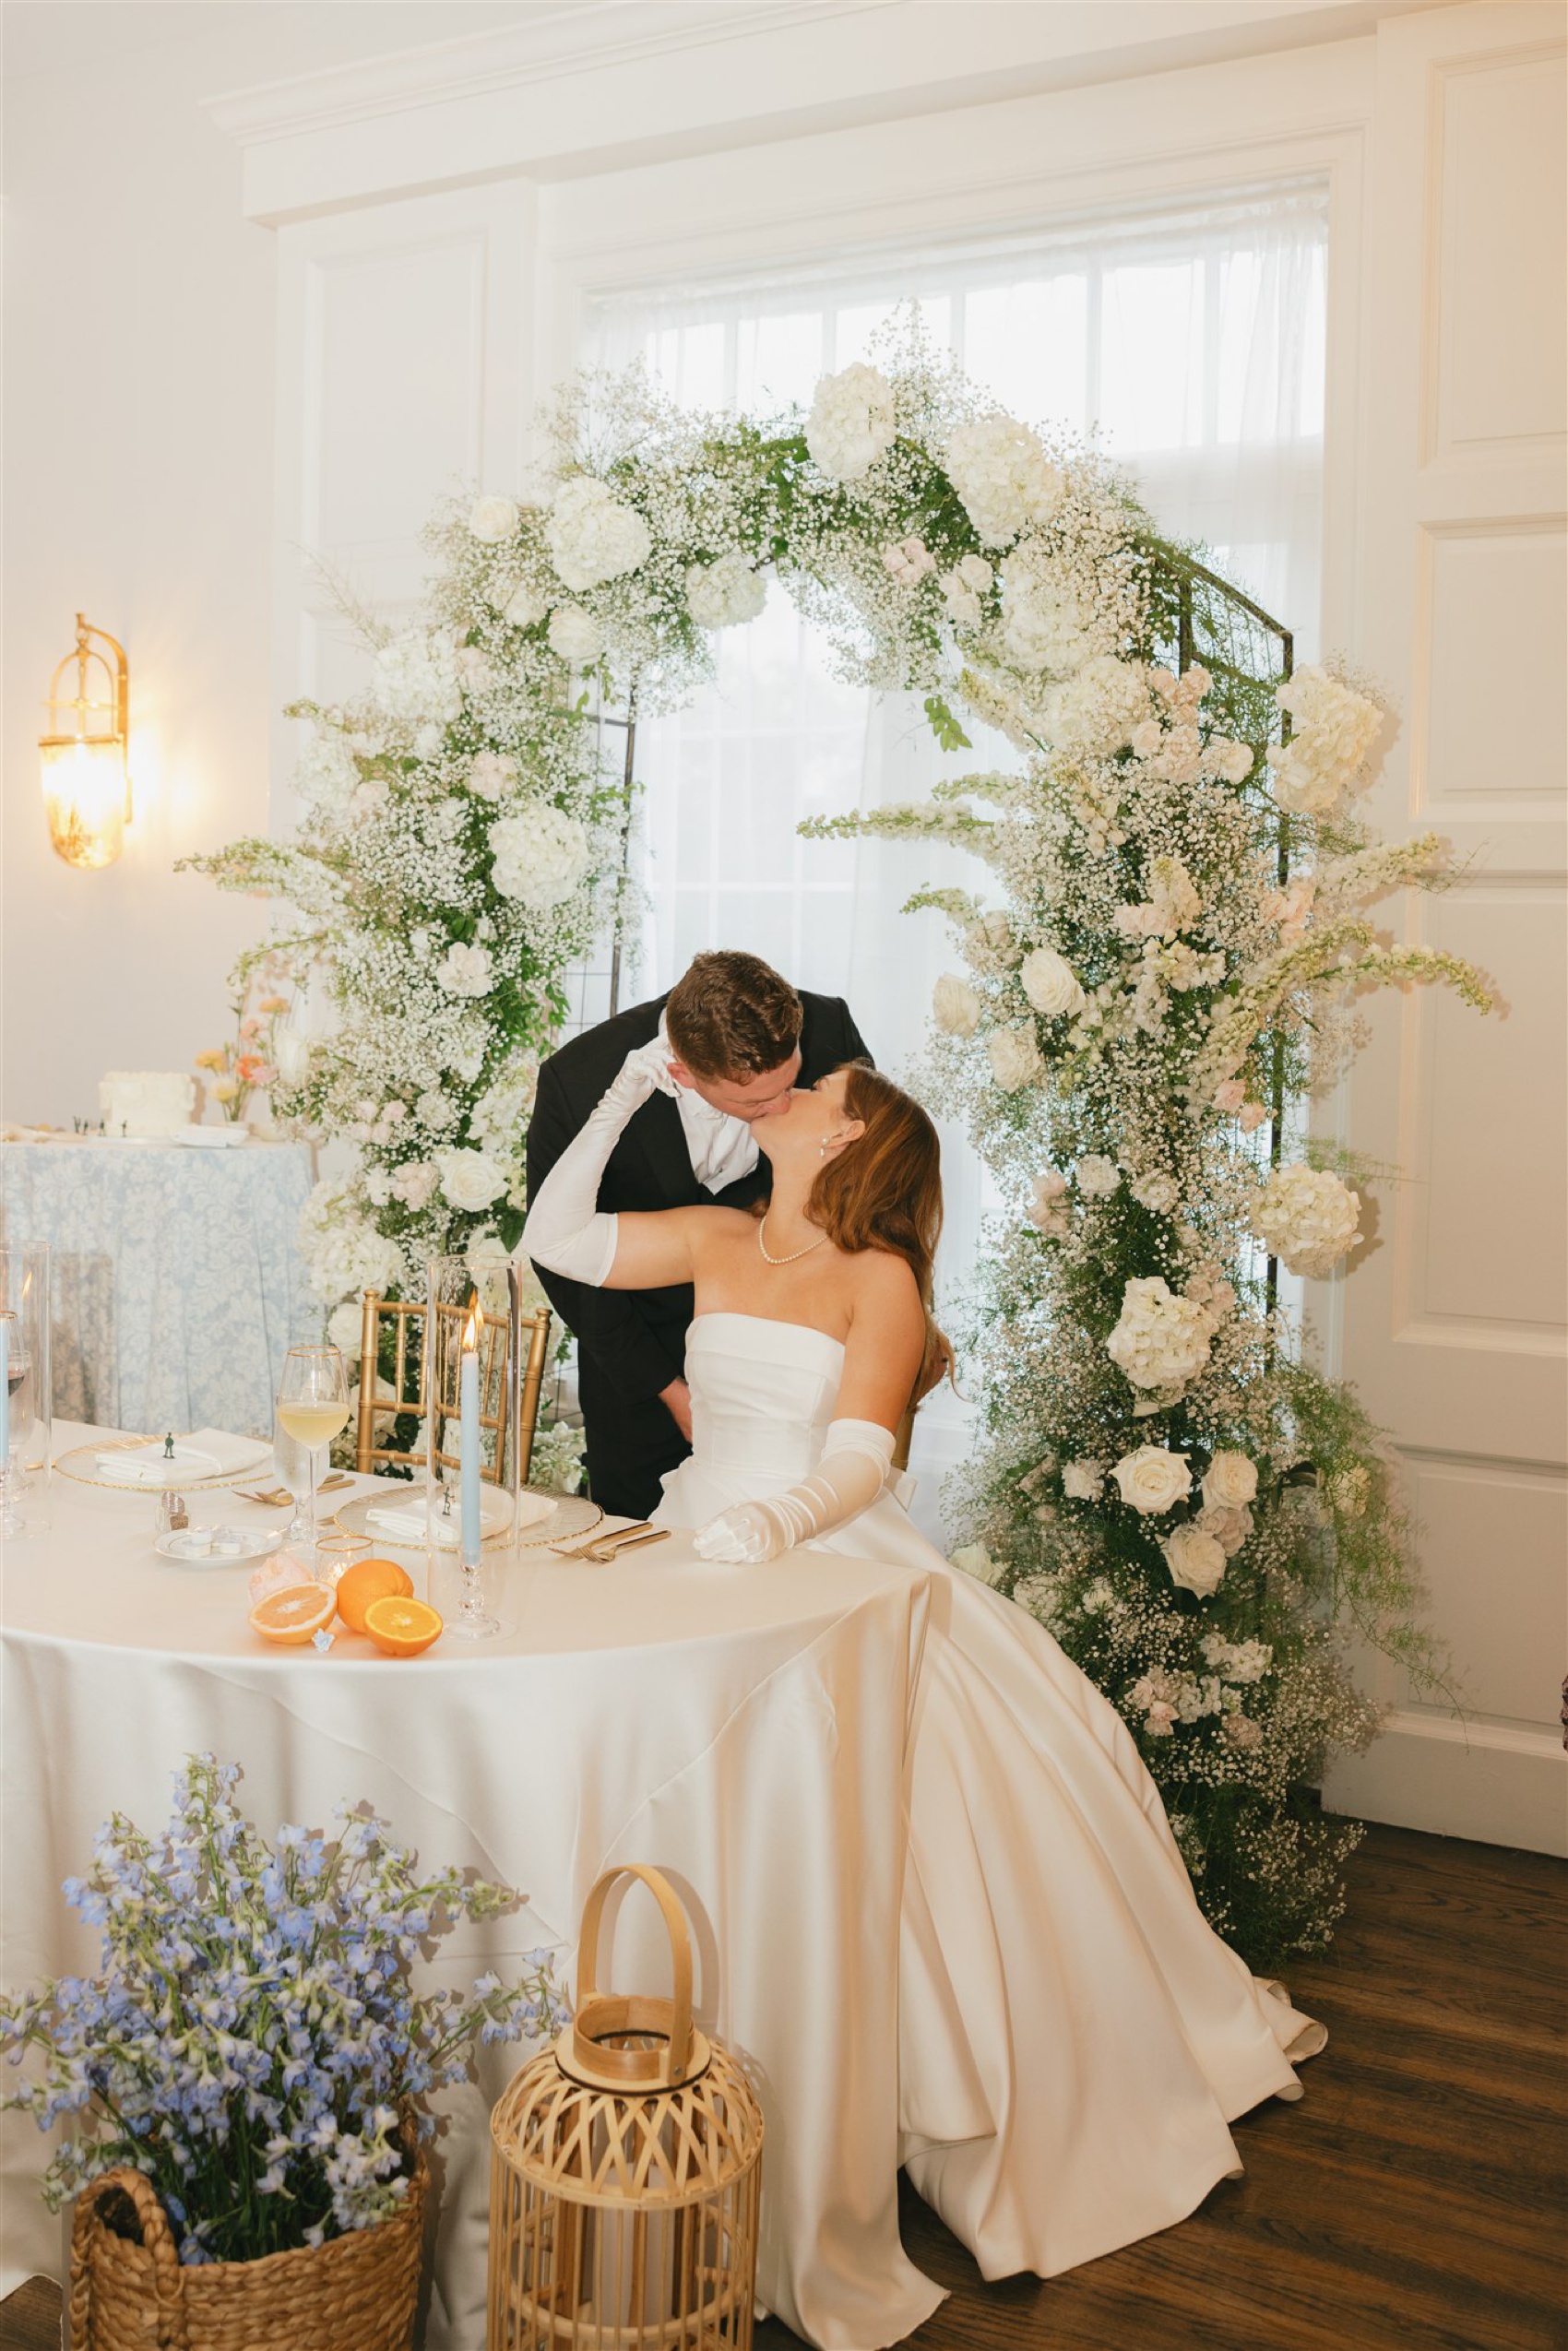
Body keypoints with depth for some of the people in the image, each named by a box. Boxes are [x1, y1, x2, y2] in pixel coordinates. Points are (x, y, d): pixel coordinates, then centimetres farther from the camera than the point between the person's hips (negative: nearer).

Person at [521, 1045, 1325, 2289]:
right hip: (707, 1543, 3)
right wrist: (625, 1098, 9)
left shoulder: (880, 1278, -2)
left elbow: (858, 1455, -13)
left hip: (829, 1555, -3)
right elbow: (556, 1239, 12)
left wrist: (780, 1518, -34)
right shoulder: (716, 1242, 12)